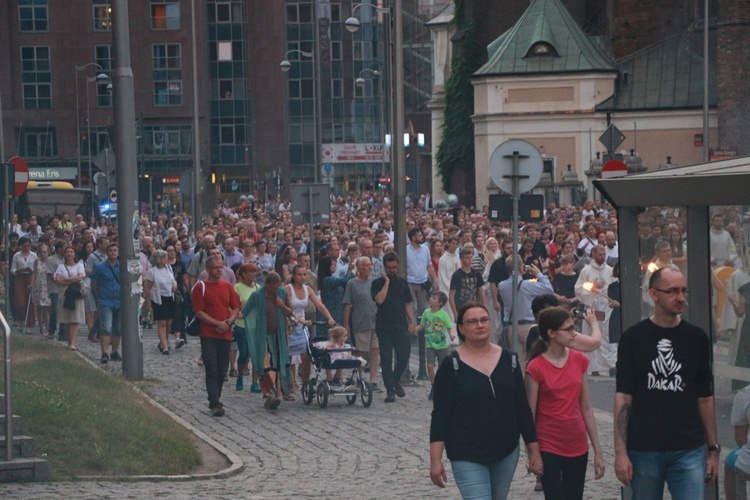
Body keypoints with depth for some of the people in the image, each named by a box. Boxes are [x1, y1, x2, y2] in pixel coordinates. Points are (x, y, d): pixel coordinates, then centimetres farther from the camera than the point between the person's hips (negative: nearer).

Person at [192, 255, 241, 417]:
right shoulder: (200, 287, -4)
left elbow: (236, 308, 13)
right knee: (212, 370, -9)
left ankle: (214, 401, 22)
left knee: (222, 370, 9)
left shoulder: (227, 286, 11)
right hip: (208, 334, -5)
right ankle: (215, 404, -12)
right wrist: (218, 323, -15)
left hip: (225, 334, 5)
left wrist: (229, 322, -6)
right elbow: (199, 312, -8)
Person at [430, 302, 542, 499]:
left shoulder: (509, 360, 5)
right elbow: (440, 415, -7)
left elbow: (523, 408, 10)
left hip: (506, 453, 4)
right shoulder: (452, 365, -5)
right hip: (467, 457, -4)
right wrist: (435, 460, -12)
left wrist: (534, 450, 8)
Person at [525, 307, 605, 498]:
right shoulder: (536, 368, -10)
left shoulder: (579, 361, 5)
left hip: (577, 447, 5)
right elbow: (530, 415, -7)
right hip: (549, 449, -5)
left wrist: (598, 451, 9)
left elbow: (586, 408, 10)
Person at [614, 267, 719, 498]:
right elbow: (623, 397, -3)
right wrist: (620, 452, -9)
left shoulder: (697, 338, 6)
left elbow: (705, 398, 10)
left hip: (689, 450, 1)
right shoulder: (633, 338, 0)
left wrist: (713, 449, 7)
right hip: (644, 451, -1)